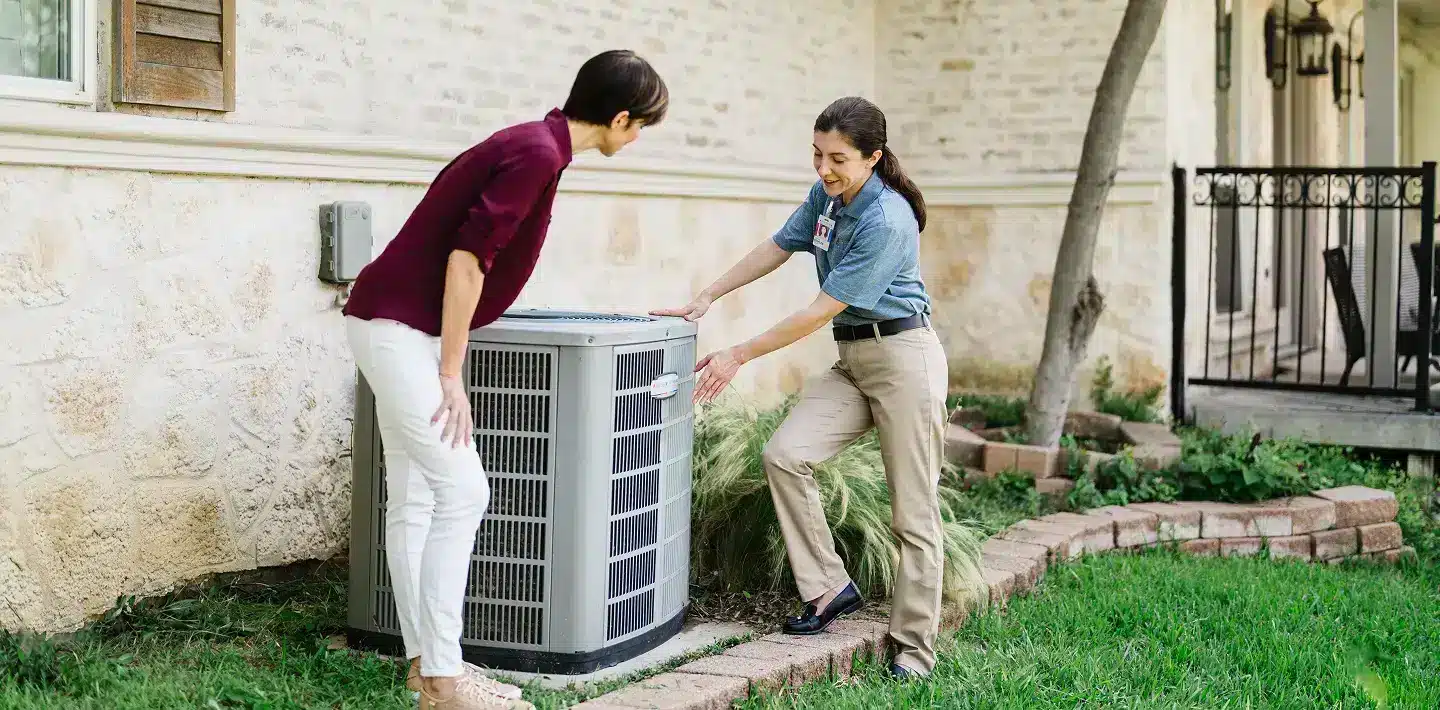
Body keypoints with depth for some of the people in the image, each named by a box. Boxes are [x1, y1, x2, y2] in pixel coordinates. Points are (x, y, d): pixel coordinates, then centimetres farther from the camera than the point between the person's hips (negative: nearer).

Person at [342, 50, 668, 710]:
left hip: (395, 327, 10)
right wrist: (452, 375, -18)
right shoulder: (537, 154, -17)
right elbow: (466, 260, -22)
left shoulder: (530, 144, 13)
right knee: (462, 492, -10)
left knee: (414, 500, 10)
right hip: (399, 327, -10)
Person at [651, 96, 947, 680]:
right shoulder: (826, 194, 2)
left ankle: (913, 651, 5)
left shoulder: (886, 221, -23)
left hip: (903, 355, -8)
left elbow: (820, 312, -22)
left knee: (913, 513, -3)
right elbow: (778, 248, 16)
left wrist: (739, 356, -17)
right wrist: (705, 299, 8)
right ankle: (830, 588, 2)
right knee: (783, 455, -11)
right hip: (850, 360, 8)